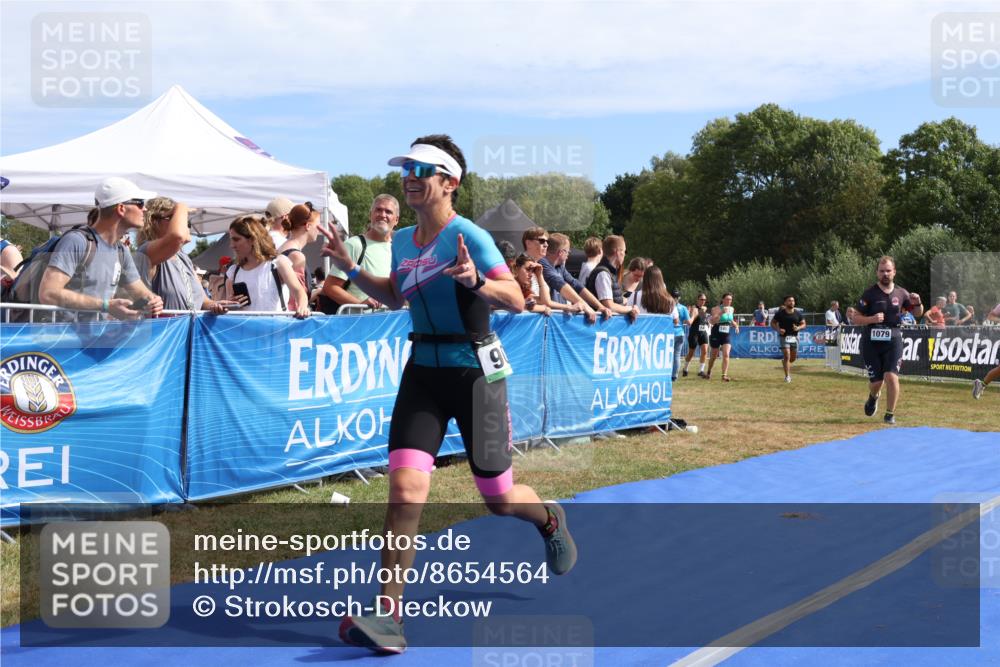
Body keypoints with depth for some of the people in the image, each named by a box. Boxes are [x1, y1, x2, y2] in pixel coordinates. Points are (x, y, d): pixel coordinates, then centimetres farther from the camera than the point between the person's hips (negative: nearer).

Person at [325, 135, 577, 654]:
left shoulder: (469, 236, -14)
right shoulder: (402, 241, 6)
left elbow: (517, 301, -21)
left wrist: (476, 282, -38)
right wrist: (351, 269, 12)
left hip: (474, 371, -4)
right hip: (423, 371, 5)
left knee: (499, 499, 9)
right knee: (405, 486, -14)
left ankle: (549, 520, 46)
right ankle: (389, 616, -11)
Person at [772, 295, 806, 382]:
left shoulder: (798, 314, 4)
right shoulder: (780, 313, -4)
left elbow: (803, 324, 9)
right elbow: (772, 323, 2)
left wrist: (798, 328, -14)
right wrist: (778, 329, -16)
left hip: (794, 337, 4)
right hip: (784, 336, -4)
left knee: (793, 358, 11)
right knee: (787, 356, -12)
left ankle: (784, 362, 45)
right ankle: (787, 376, -7)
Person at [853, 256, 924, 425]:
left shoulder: (901, 293, 4)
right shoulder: (869, 294, -3)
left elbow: (918, 313, 16)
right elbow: (856, 319, -3)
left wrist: (917, 303, -7)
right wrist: (872, 319, -22)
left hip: (893, 341, 1)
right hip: (871, 342, -1)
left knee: (891, 377, -15)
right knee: (876, 381, 3)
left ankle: (890, 414, 2)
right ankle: (873, 397, 40)